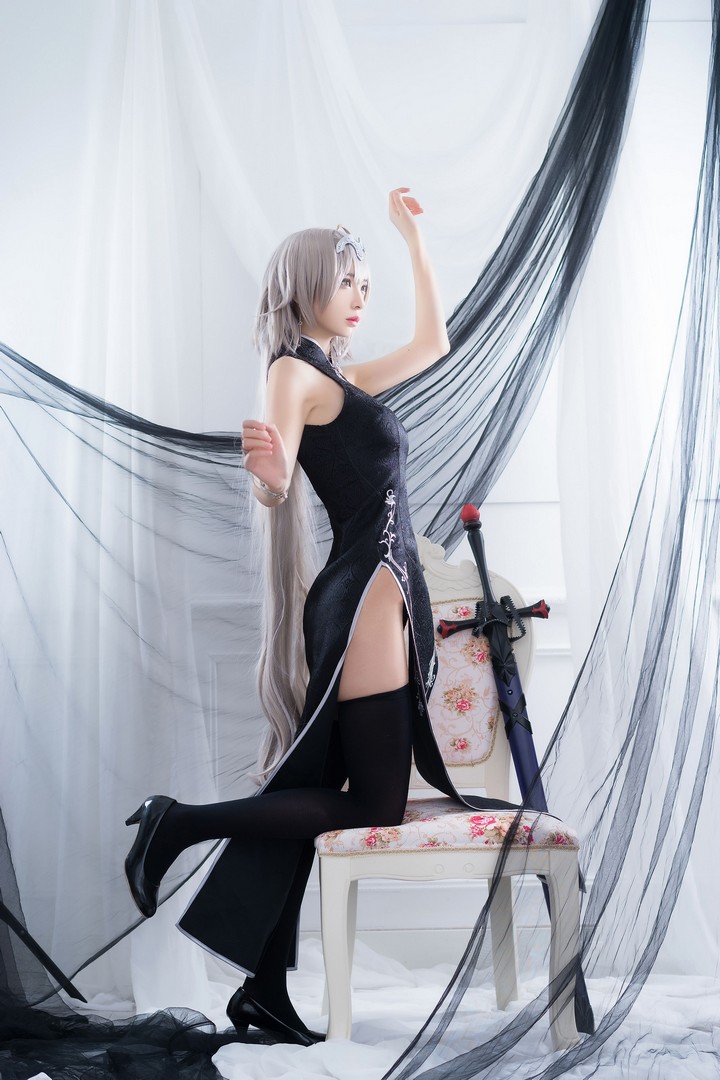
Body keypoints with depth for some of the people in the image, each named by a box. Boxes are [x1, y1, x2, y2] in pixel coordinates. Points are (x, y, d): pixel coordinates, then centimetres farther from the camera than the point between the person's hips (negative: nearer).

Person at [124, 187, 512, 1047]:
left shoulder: (339, 378, 20)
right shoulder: (294, 370, -6)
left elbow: (432, 341, 31)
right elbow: (275, 491, -16)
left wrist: (412, 237, 33)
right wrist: (264, 468, -40)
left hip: (381, 594, 9)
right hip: (367, 596, -9)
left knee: (314, 788, 7)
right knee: (375, 806, -7)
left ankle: (264, 988, 12)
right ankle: (181, 823, -4)